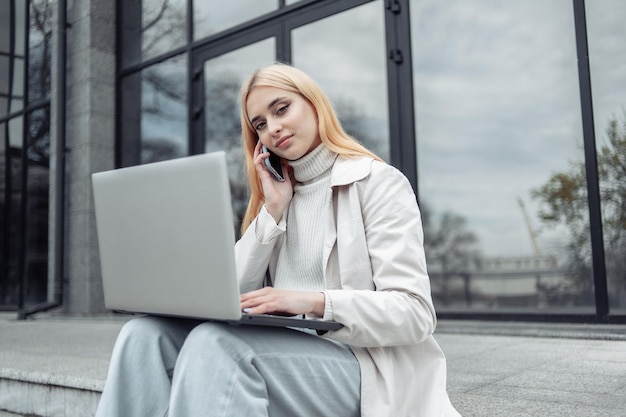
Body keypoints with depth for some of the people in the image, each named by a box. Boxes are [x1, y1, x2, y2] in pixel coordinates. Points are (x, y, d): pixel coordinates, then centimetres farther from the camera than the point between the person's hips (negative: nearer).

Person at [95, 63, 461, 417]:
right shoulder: (276, 193, 18)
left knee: (216, 342, -32)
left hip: (361, 363, -5)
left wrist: (316, 302, -24)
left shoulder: (379, 183, -1)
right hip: (289, 351, 6)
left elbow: (415, 313, -11)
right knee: (147, 334, -17)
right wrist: (272, 211, 0)